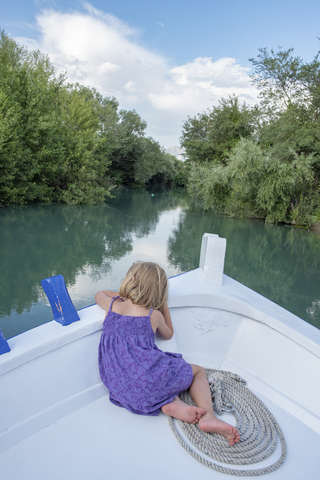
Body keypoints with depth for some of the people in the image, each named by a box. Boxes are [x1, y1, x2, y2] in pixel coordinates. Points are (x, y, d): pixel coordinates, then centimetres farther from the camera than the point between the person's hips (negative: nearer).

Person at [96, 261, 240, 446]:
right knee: (199, 371, 17)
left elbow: (100, 294, 35)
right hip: (147, 374, -4)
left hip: (120, 388, 4)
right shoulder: (154, 315, 3)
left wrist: (122, 295, 39)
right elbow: (168, 334, 25)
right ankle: (208, 416, -6)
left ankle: (171, 402, -1)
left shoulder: (112, 305, 10)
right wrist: (164, 307, 27)